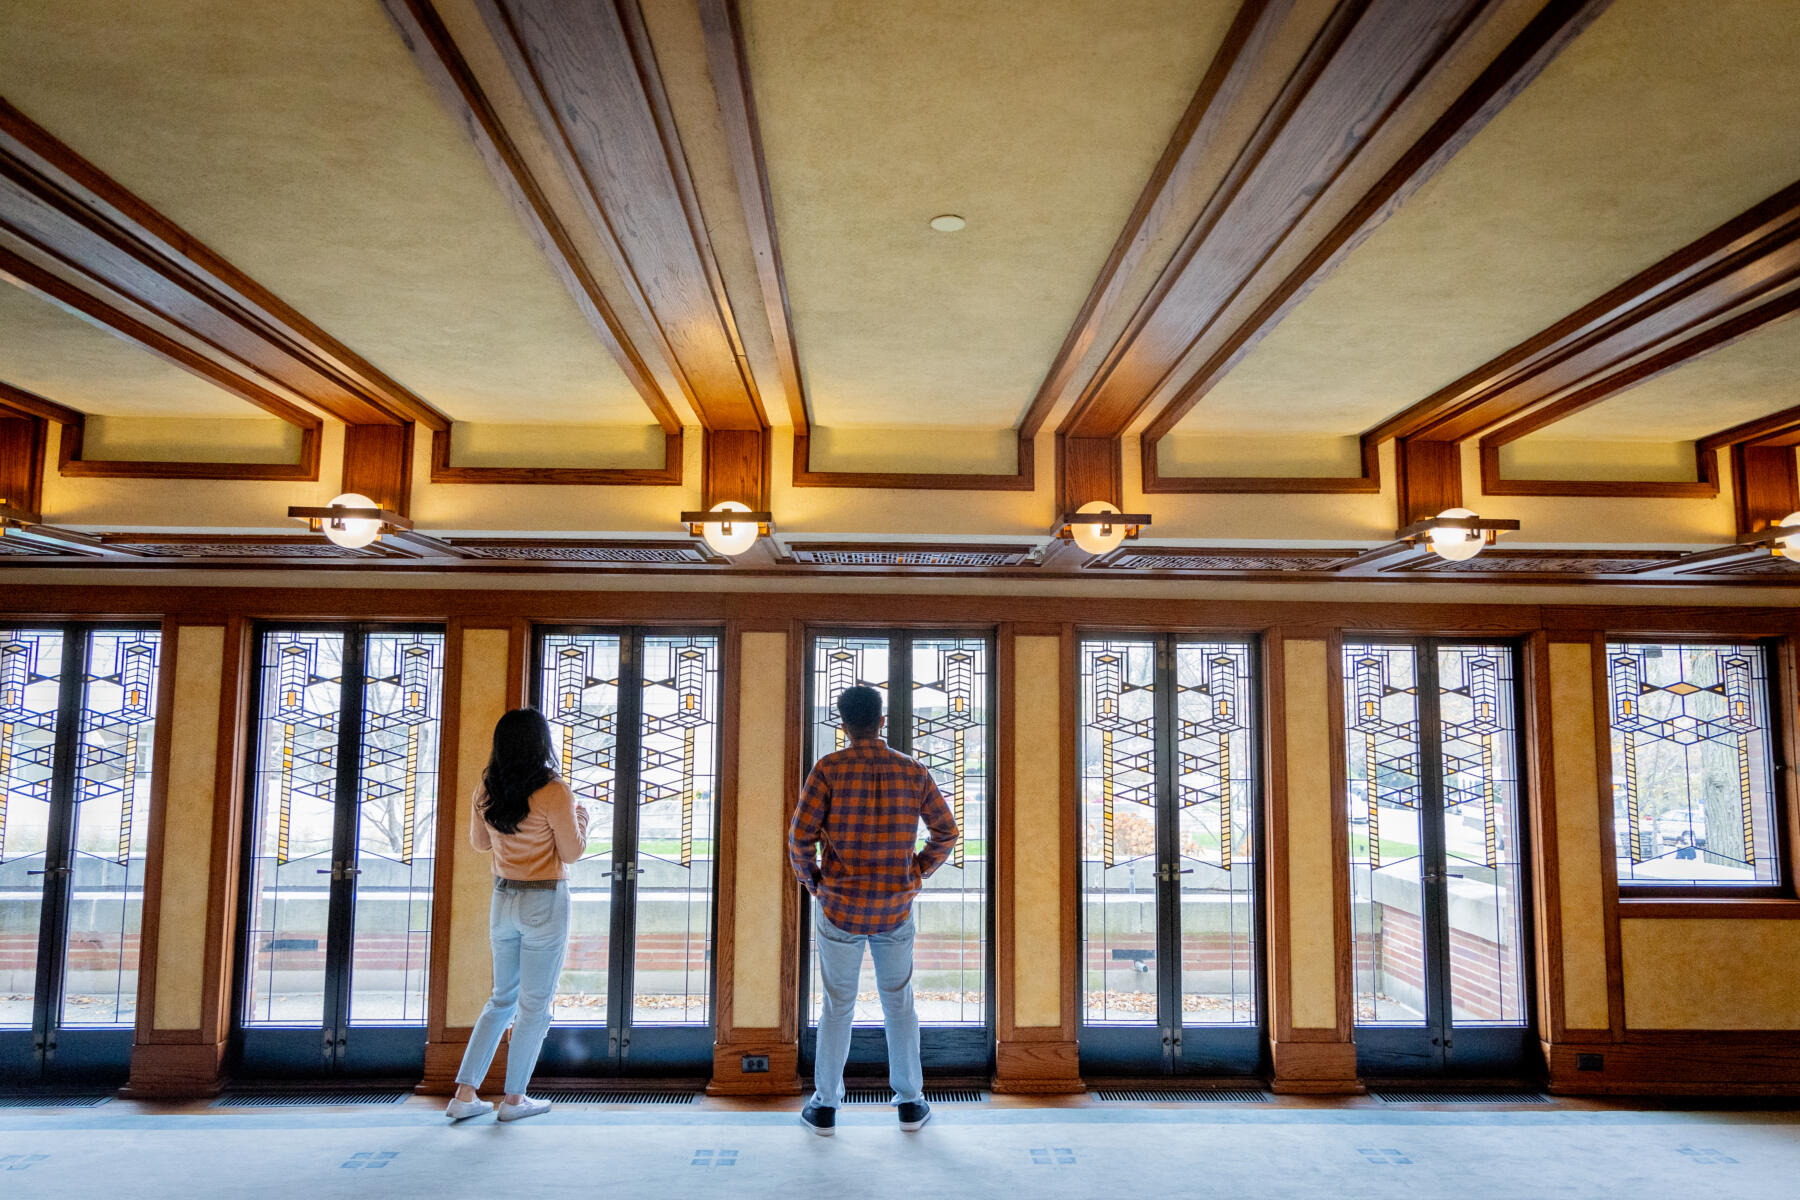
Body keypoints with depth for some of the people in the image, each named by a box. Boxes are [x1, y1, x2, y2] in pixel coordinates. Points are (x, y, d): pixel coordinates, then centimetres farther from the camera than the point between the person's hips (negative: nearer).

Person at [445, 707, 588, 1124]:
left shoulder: (486, 790, 0)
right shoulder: (553, 793, -18)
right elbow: (571, 852, -9)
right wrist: (580, 818, 8)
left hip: (503, 900, 6)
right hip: (545, 902, -6)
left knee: (502, 998, 18)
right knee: (535, 1003, 7)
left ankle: (464, 1094, 16)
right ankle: (514, 1098, 14)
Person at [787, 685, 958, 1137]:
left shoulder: (828, 769, -12)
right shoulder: (913, 772, -4)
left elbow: (800, 836, -15)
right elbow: (946, 832, 1)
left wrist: (813, 882, 2)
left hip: (840, 908, -1)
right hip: (895, 909, 2)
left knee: (838, 1006, 13)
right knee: (899, 1002, 18)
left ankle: (825, 1107, 22)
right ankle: (910, 1103, 24)